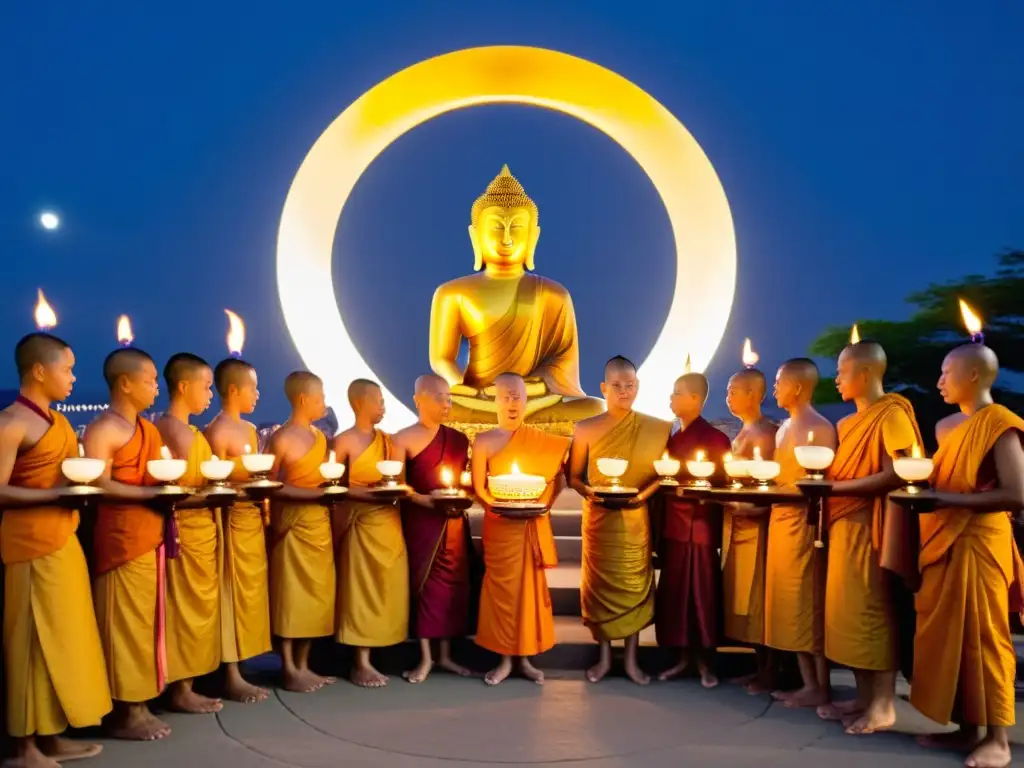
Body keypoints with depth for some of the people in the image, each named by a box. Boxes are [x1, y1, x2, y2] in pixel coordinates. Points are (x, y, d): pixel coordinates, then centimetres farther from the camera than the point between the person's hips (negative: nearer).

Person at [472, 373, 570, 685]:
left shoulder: (542, 439, 4)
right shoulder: (484, 441, -4)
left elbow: (557, 476, 8)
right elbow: (478, 488, -4)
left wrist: (545, 504, -6)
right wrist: (497, 505, -19)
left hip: (534, 525, 2)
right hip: (500, 525, -2)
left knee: (532, 586, 5)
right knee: (502, 587, 0)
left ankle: (526, 657, 16)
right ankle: (505, 659, 11)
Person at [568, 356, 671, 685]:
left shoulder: (654, 428, -2)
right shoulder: (586, 428, -3)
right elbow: (574, 476, 3)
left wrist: (645, 494, -16)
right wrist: (588, 492, -16)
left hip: (635, 518, 0)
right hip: (598, 518, 0)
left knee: (634, 584, 4)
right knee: (599, 583, 5)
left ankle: (631, 659, 17)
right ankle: (604, 656, 19)